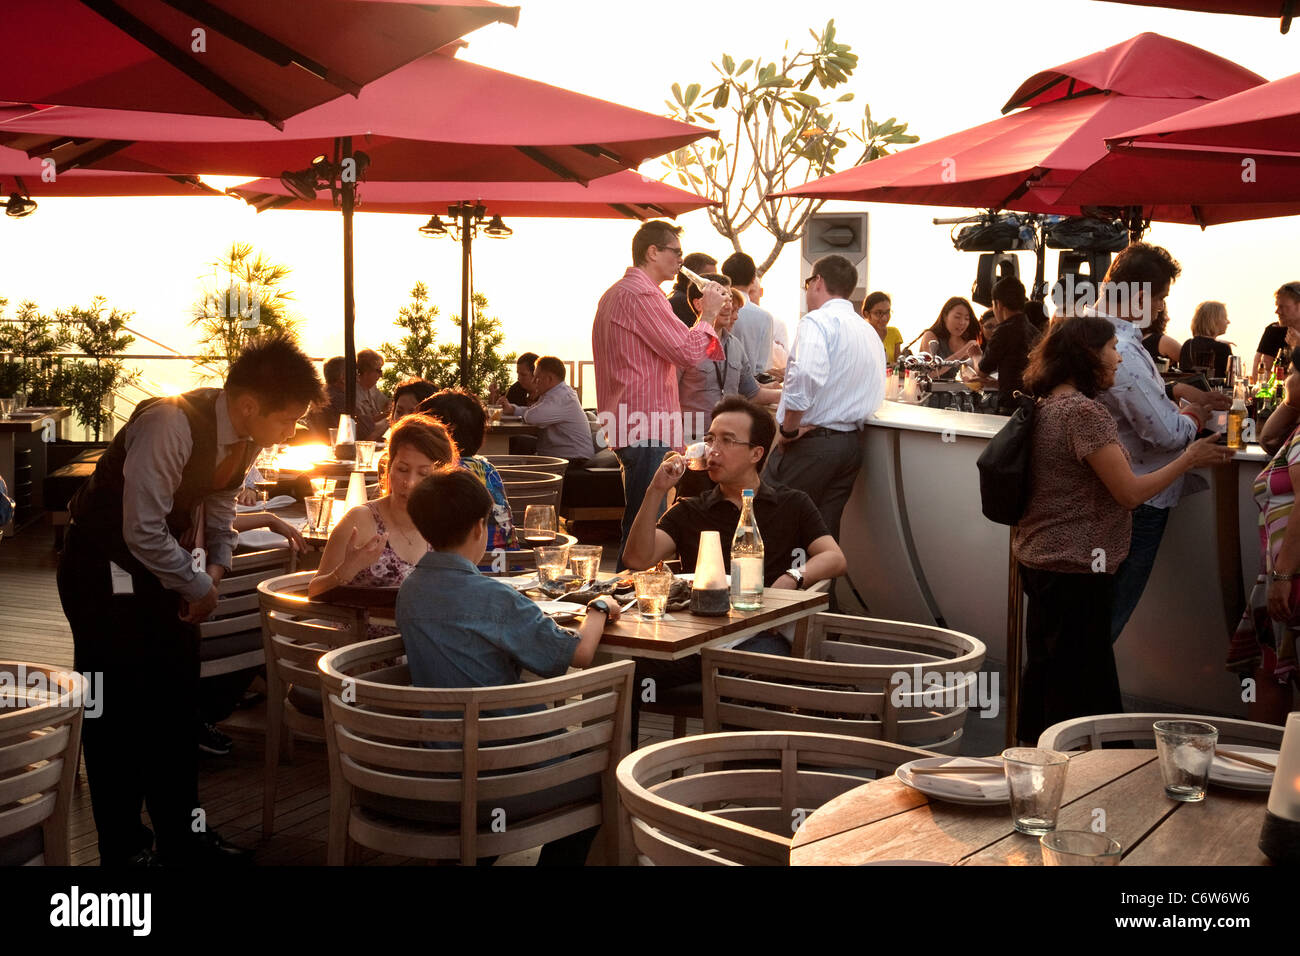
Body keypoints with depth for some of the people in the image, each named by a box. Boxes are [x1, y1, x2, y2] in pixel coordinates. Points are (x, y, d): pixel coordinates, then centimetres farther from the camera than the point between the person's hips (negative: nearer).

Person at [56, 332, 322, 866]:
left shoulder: (249, 437, -7)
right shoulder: (171, 424, -32)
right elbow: (142, 532, -31)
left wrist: (216, 569, -2)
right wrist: (198, 587, -18)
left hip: (167, 564, 8)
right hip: (104, 568, -7)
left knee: (177, 700, 11)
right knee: (118, 707, -2)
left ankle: (181, 835, 24)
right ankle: (122, 847, 12)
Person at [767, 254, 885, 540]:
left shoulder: (818, 321, -9)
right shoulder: (870, 332, 17)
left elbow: (805, 375, -27)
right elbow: (876, 395, 20)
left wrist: (788, 429, -15)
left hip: (812, 441, -8)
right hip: (852, 443, 8)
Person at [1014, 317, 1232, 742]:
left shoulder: (1048, 405, 10)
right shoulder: (1084, 411, -19)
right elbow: (1129, 492, -19)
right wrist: (1190, 459, -7)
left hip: (1040, 559, 10)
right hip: (1076, 568, -10)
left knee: (1043, 671, 17)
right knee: (1080, 689, -1)